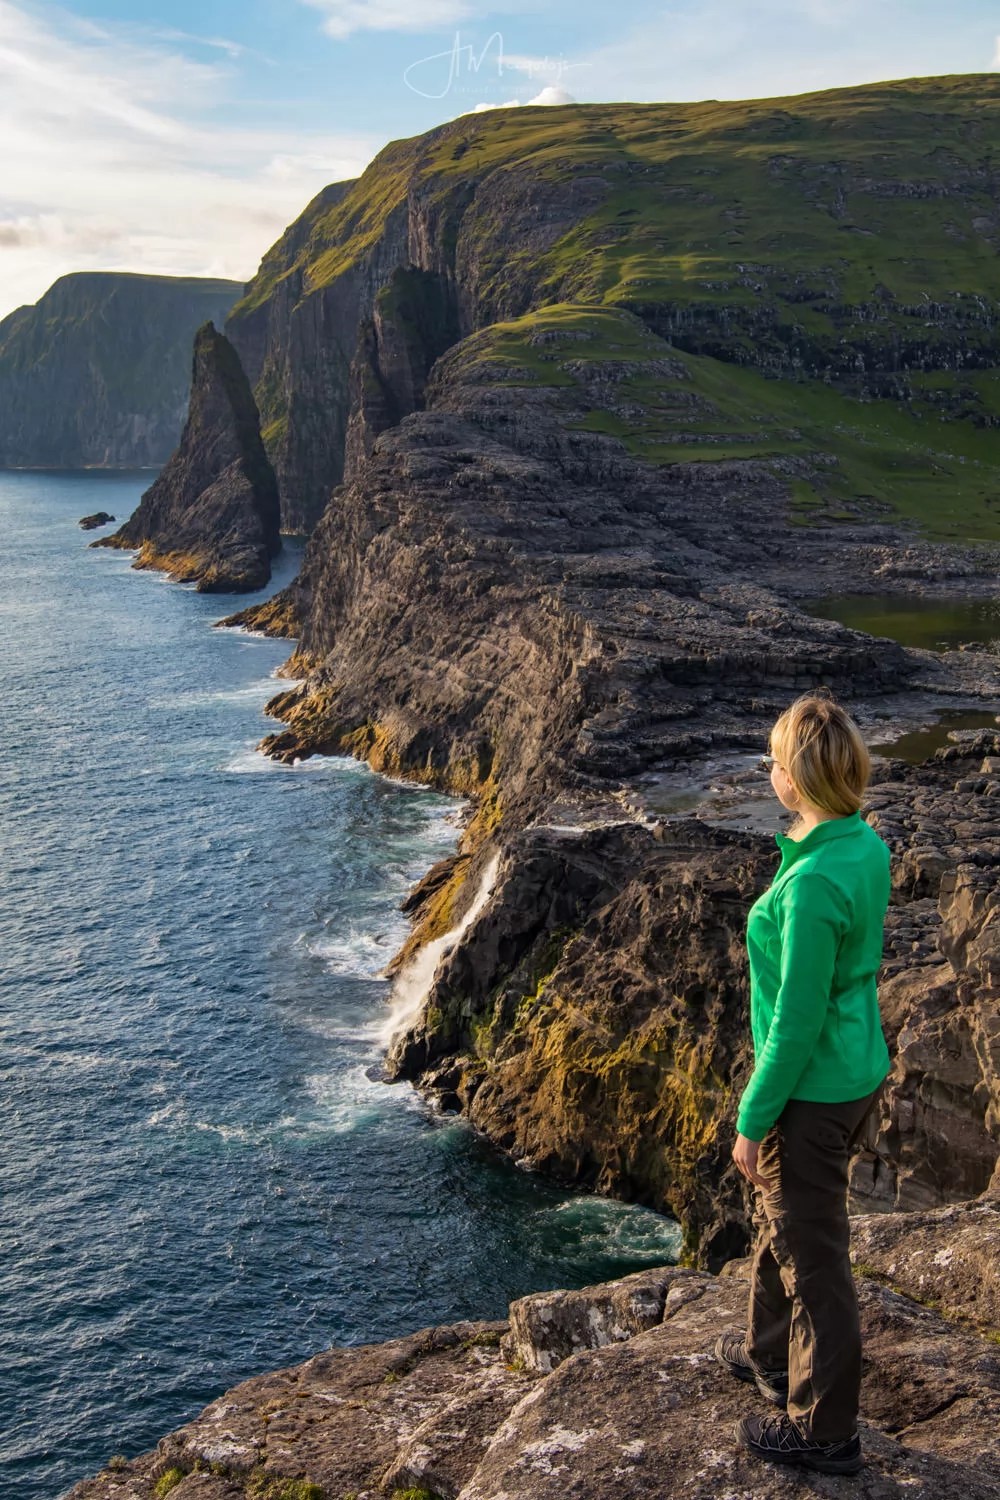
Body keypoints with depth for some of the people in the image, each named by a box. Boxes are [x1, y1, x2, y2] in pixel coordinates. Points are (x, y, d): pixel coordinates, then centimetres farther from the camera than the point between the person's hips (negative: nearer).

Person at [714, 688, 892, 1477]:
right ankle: (771, 1353, 49)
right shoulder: (868, 846, -2)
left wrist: (752, 1121, -13)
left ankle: (826, 1431, 27)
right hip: (860, 1071, 9)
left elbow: (796, 1023, -24)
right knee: (781, 1220, 28)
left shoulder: (813, 884, -30)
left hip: (812, 1093, -9)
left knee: (813, 1255, 9)